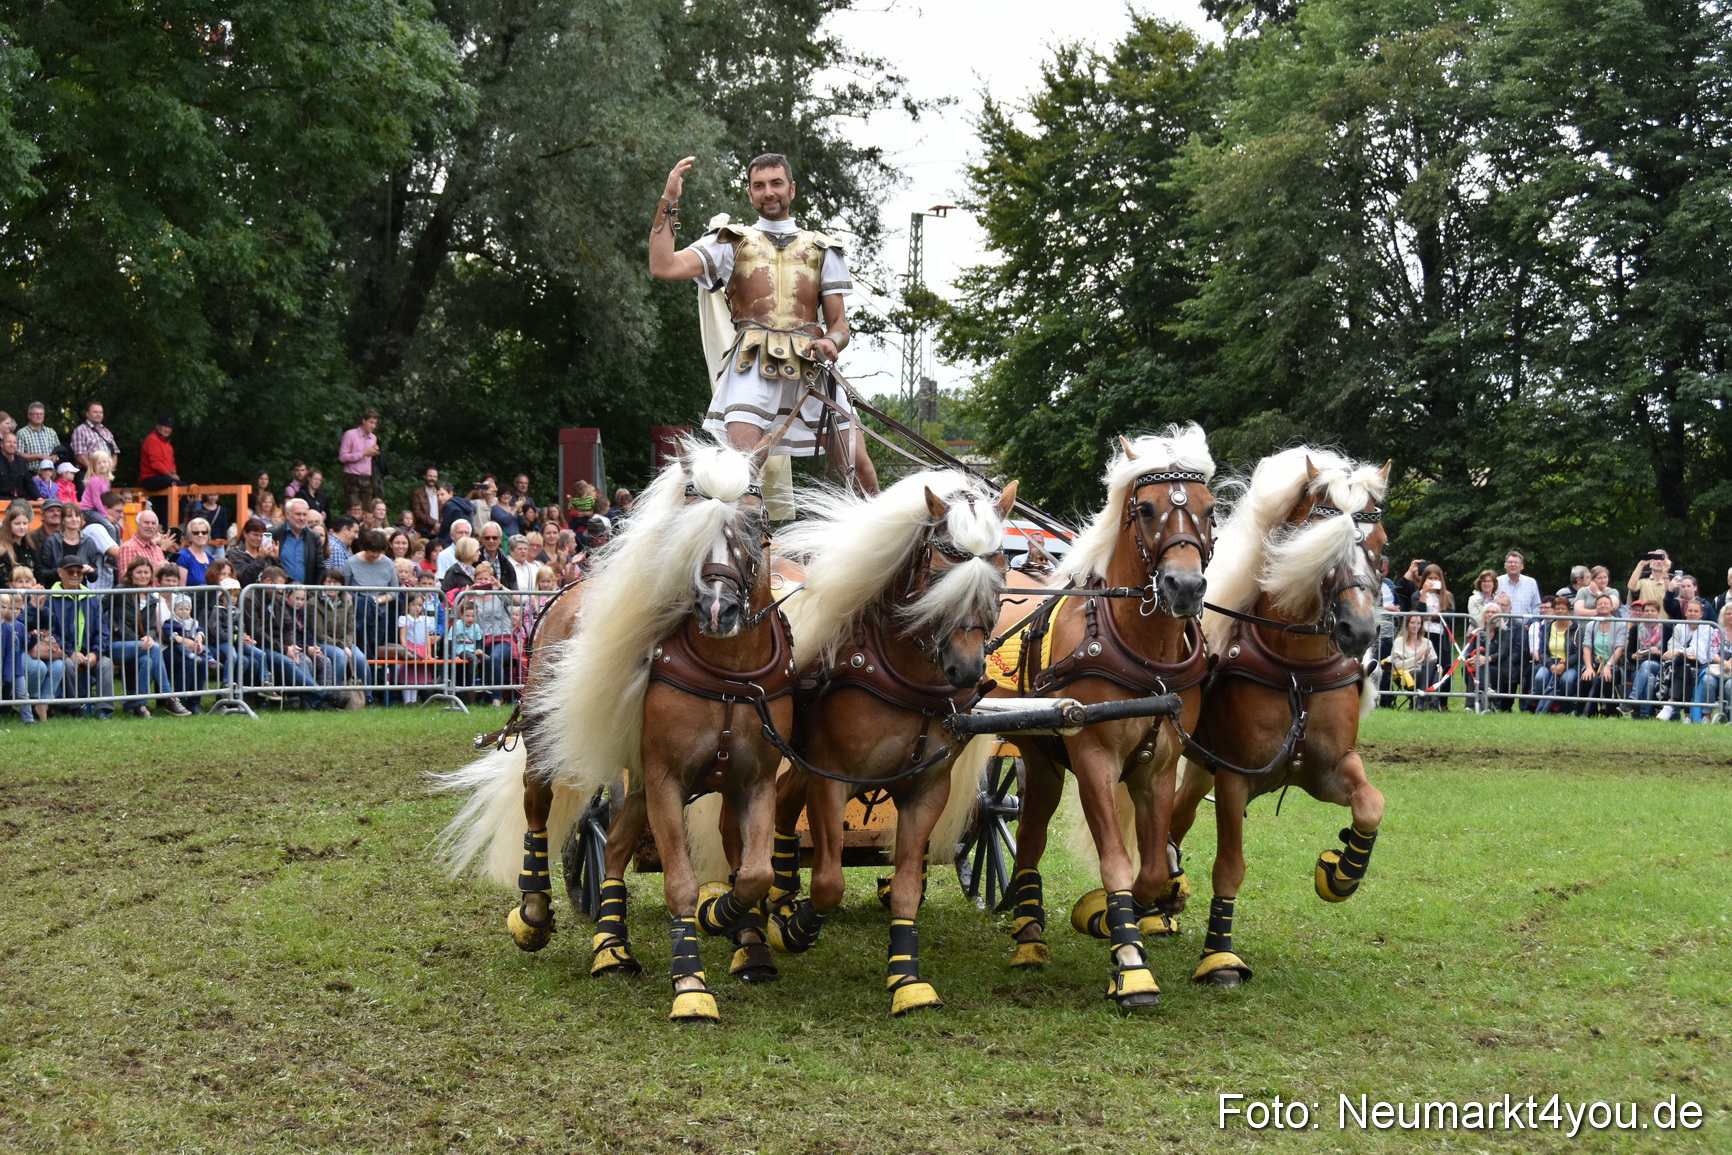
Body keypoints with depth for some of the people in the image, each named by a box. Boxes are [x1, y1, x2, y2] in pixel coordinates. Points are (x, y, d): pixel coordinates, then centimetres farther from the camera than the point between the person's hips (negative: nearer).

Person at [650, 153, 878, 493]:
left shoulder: (822, 250, 21)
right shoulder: (731, 243, 15)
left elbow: (839, 324, 16)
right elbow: (663, 267, 0)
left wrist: (832, 342, -9)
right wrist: (668, 201, -5)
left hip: (813, 367, 2)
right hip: (754, 365, -2)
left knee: (859, 466, -4)